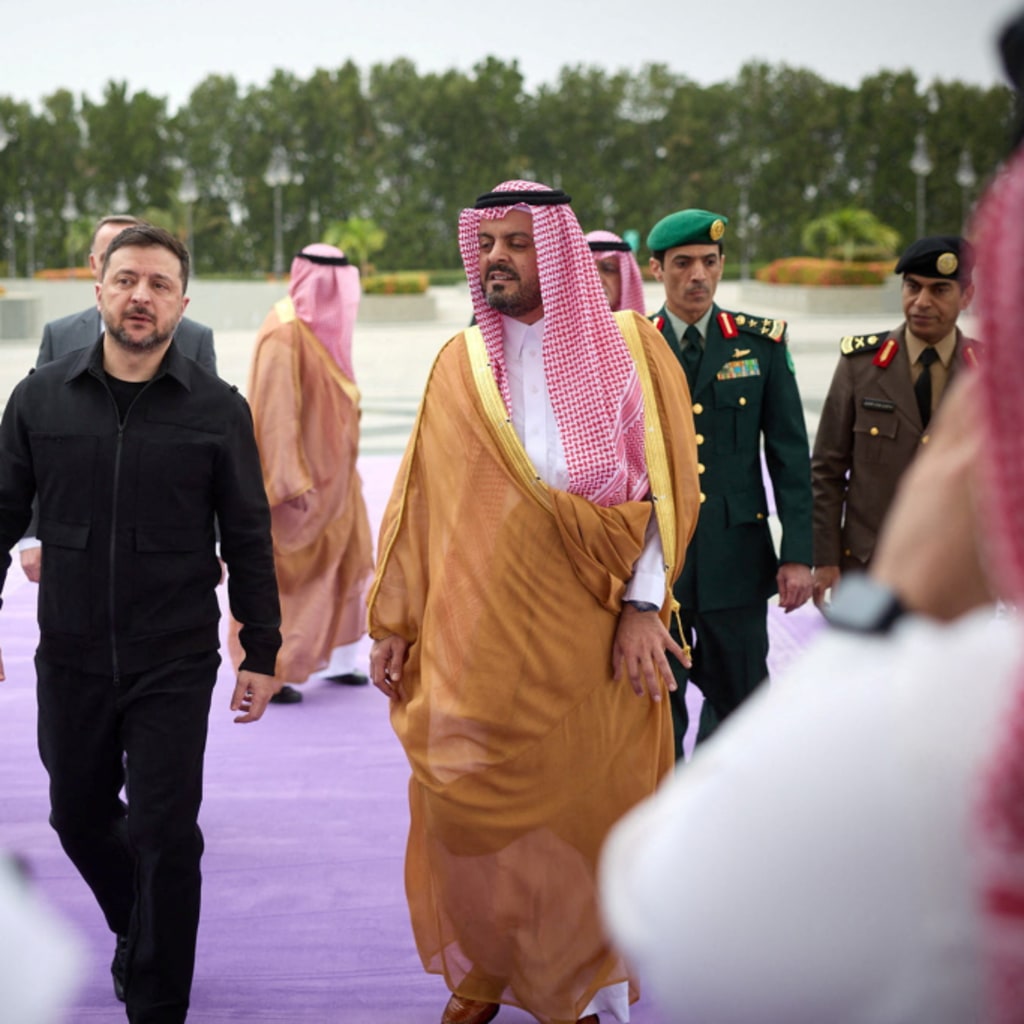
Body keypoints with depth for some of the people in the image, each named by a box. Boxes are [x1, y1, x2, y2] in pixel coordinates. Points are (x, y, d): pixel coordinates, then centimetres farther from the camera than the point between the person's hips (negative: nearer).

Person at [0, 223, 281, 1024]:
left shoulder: (219, 410, -4)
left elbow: (248, 539, 0)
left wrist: (262, 652, 0)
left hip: (175, 664, -2)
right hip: (70, 658, 3)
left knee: (165, 836, 0)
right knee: (79, 817, 18)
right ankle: (135, 933, 46)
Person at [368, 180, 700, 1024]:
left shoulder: (629, 351, 2)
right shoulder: (459, 367, 8)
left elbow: (666, 486, -2)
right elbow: (419, 502, 10)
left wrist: (642, 607, -11)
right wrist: (394, 624, 7)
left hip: (588, 638, -1)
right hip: (476, 634, 2)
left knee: (582, 812, 3)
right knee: (467, 805, 1)